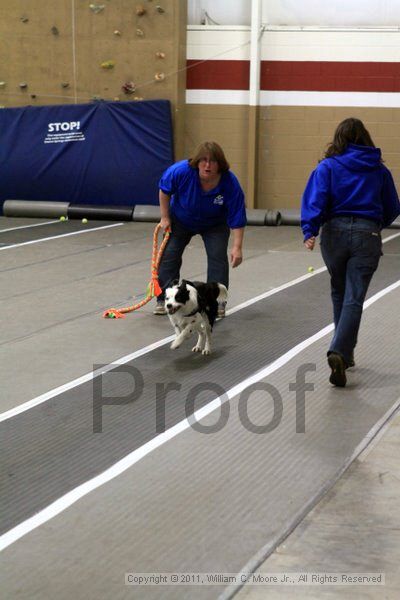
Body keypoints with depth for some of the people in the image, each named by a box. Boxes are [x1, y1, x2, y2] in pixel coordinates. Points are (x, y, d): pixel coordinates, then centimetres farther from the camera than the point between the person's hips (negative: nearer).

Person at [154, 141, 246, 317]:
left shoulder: (230, 183, -34)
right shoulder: (181, 171, -34)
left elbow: (237, 219, -27)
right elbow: (164, 190, -12)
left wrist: (237, 247, -33)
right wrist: (165, 217, -9)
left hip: (214, 225, -1)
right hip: (180, 220, 1)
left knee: (218, 256, -13)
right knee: (169, 255, -2)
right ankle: (164, 299, 8)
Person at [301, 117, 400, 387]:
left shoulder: (328, 167, 3)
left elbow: (315, 200, -11)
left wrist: (310, 231, -18)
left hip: (335, 231, 1)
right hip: (367, 235, -1)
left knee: (340, 294, 19)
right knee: (354, 299, -4)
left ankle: (344, 353, 29)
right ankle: (339, 352, -23)